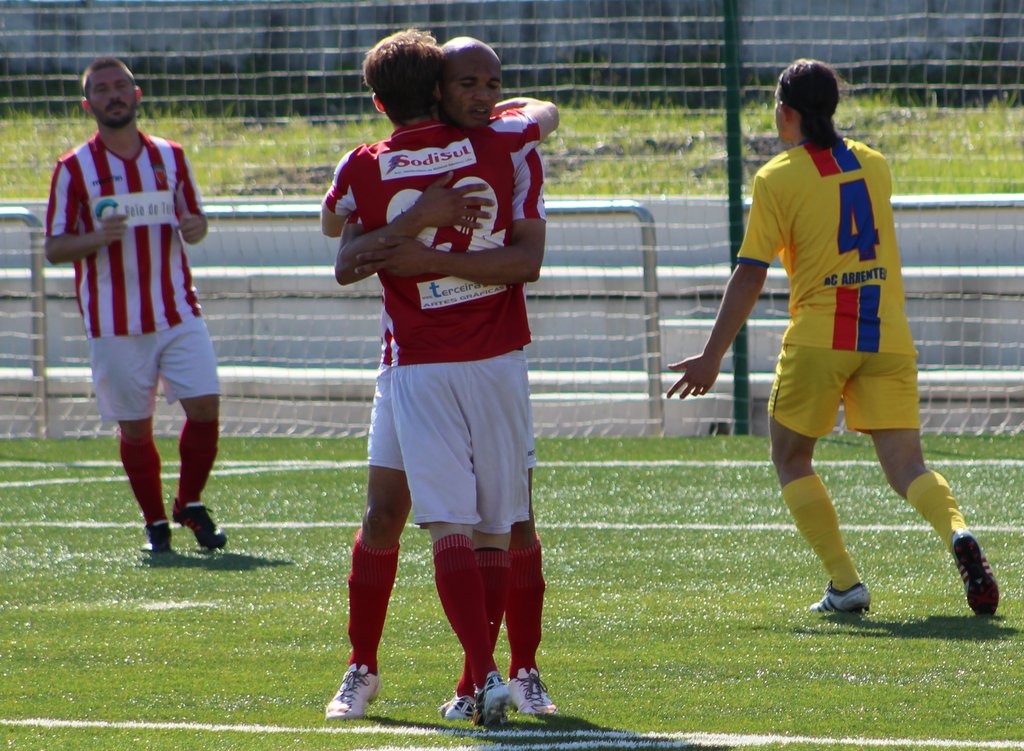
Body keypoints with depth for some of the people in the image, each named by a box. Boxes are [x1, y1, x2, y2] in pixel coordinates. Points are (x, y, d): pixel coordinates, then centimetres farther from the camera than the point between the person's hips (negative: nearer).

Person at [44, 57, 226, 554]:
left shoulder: (171, 157, 10)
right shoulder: (74, 169, 0)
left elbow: (194, 223, 18)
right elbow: (55, 248, -1)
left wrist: (195, 227, -7)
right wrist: (97, 238, -21)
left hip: (178, 312, 2)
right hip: (115, 322, -2)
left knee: (205, 406, -9)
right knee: (134, 427, 2)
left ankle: (191, 505, 12)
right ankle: (155, 522, 18)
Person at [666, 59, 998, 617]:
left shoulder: (776, 179, -2)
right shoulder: (873, 165, 12)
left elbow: (749, 277, -5)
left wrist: (711, 357, 0)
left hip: (818, 339, -4)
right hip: (888, 337, 4)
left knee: (790, 460, 14)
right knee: (906, 468, 2)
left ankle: (845, 583, 1)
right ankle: (957, 534, -29)